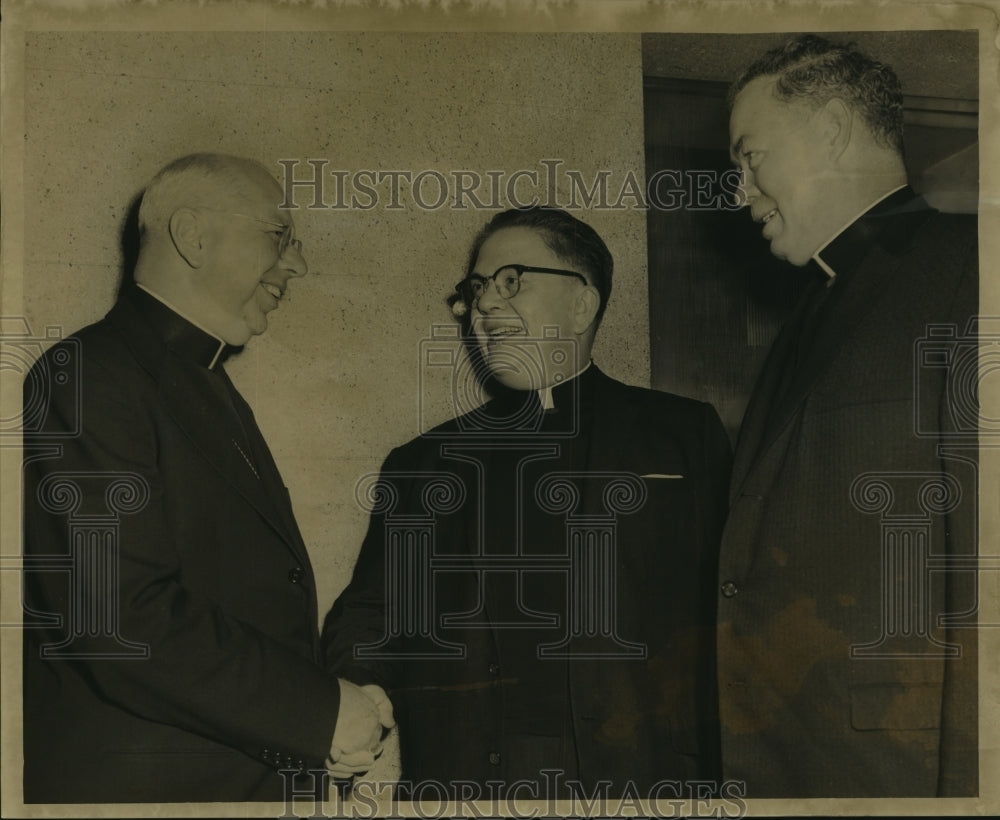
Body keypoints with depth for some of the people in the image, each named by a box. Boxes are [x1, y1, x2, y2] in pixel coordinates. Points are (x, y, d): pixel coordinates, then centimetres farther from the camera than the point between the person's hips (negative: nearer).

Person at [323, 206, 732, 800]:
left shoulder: (687, 435, 7)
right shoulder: (421, 467, 15)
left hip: (639, 783, -1)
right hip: (459, 784, 2)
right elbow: (364, 627, 12)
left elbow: (736, 617, 1)